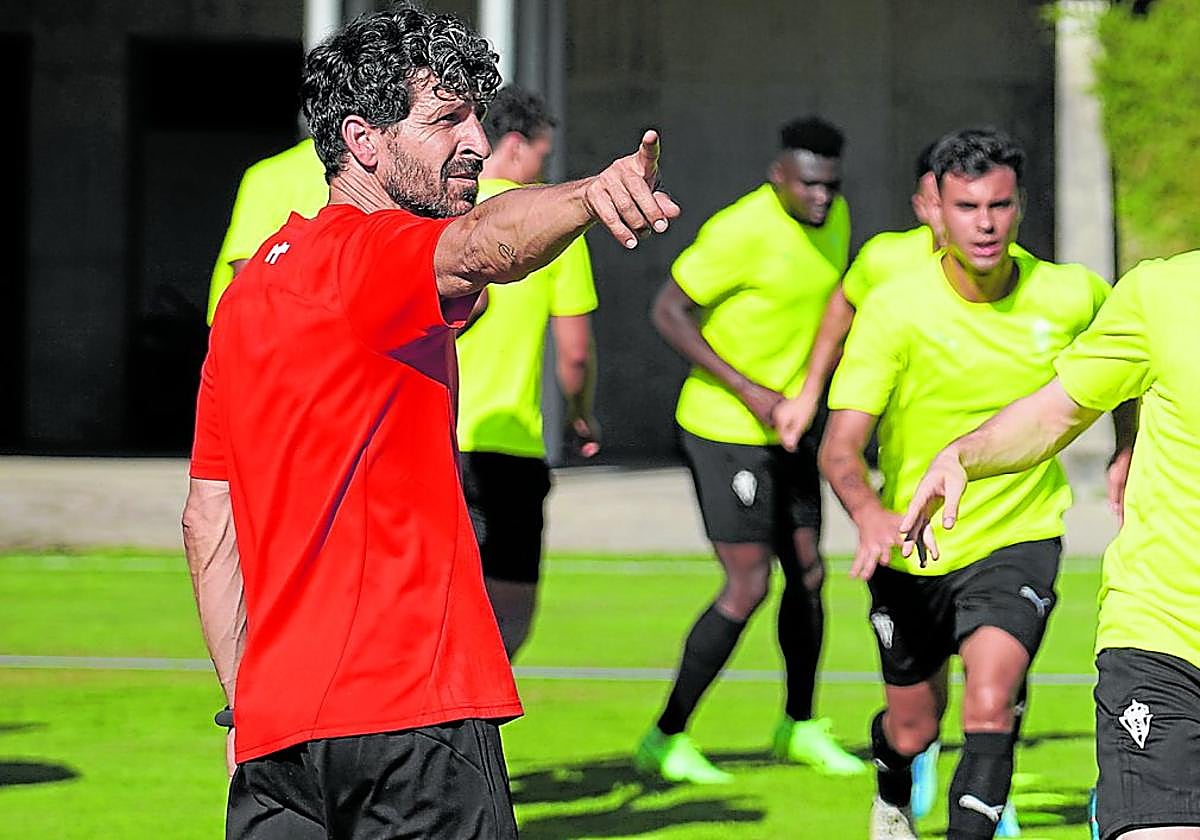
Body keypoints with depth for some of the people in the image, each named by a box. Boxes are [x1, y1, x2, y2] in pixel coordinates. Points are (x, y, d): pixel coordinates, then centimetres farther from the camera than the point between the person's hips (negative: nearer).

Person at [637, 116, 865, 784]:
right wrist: (749, 391, -21)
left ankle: (800, 728, 31)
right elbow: (669, 312, -18)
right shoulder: (743, 232, -22)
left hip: (787, 427, 8)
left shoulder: (834, 217, 3)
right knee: (749, 586, -10)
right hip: (725, 429, -8)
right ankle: (667, 739, 1)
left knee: (808, 573, 13)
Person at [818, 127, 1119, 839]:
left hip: (1019, 540, 0)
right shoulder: (894, 308, -18)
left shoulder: (1070, 296, -11)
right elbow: (840, 447, -22)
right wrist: (870, 513, -43)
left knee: (989, 708, -24)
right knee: (912, 732, 16)